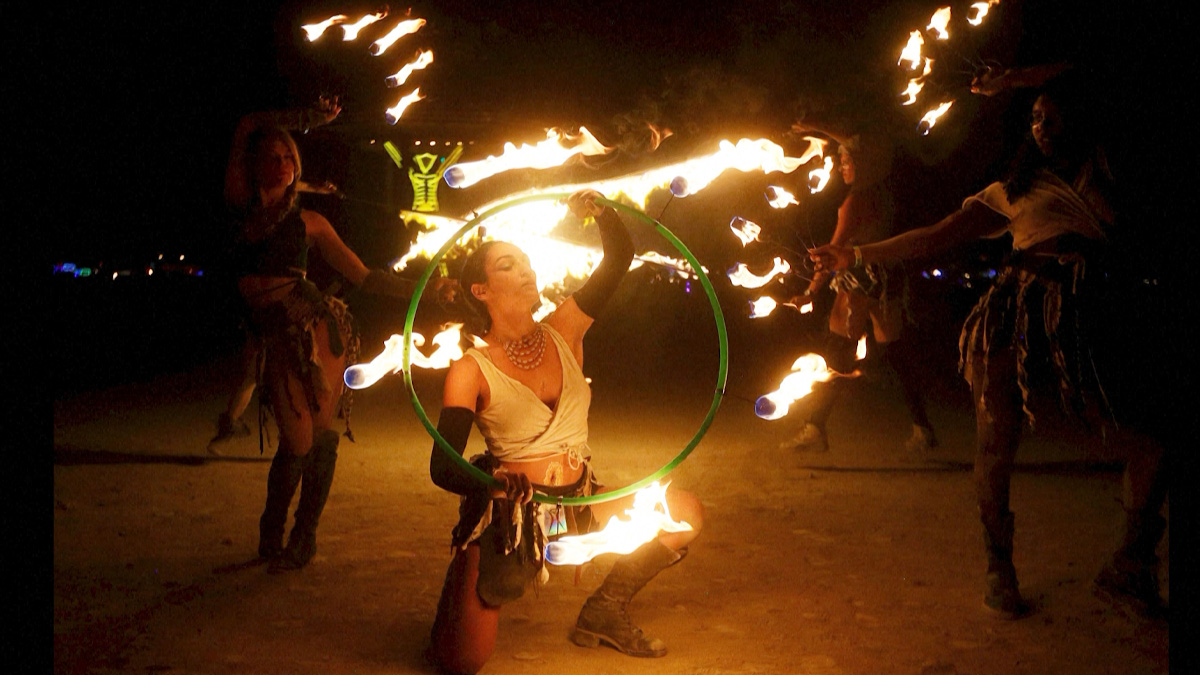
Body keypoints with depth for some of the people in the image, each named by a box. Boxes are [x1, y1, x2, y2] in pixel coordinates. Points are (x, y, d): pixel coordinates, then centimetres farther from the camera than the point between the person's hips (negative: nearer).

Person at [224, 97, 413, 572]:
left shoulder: (307, 222, 9)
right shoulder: (239, 209, 10)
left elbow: (364, 277, 12)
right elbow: (248, 126, 13)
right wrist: (306, 119, 17)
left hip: (317, 332, 0)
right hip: (276, 341, 0)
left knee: (319, 437, -2)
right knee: (298, 440, -4)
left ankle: (302, 538, 15)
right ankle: (272, 537, 20)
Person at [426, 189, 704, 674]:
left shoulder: (563, 332, 0)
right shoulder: (470, 372, -11)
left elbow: (620, 256, -3)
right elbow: (443, 468, -15)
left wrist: (601, 212, -20)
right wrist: (493, 482, -34)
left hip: (579, 504, 5)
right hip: (509, 517, -4)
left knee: (686, 515, -9)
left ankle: (603, 611, 10)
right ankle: (467, 599, 27)